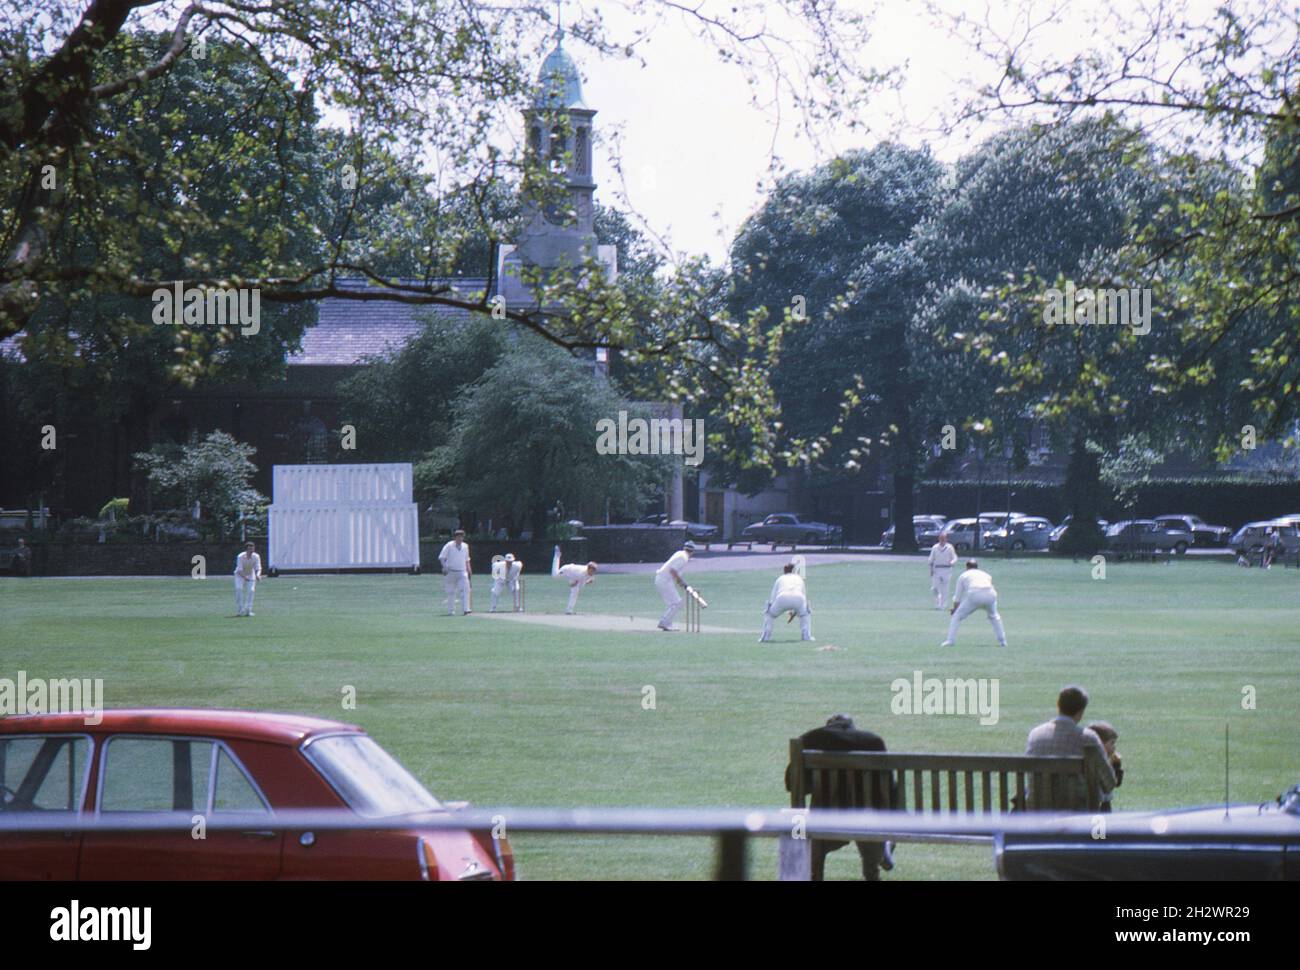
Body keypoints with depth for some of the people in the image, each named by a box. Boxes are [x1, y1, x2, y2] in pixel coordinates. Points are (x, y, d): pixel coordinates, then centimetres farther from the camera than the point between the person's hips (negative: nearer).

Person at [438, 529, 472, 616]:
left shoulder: (465, 546, 9)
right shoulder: (449, 546, -6)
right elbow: (441, 557, -8)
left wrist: (468, 569, 9)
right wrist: (444, 567, -22)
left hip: (462, 572, 3)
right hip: (450, 572, -3)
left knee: (465, 589, -14)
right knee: (451, 592, 5)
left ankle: (466, 609, -20)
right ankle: (451, 611, 15)